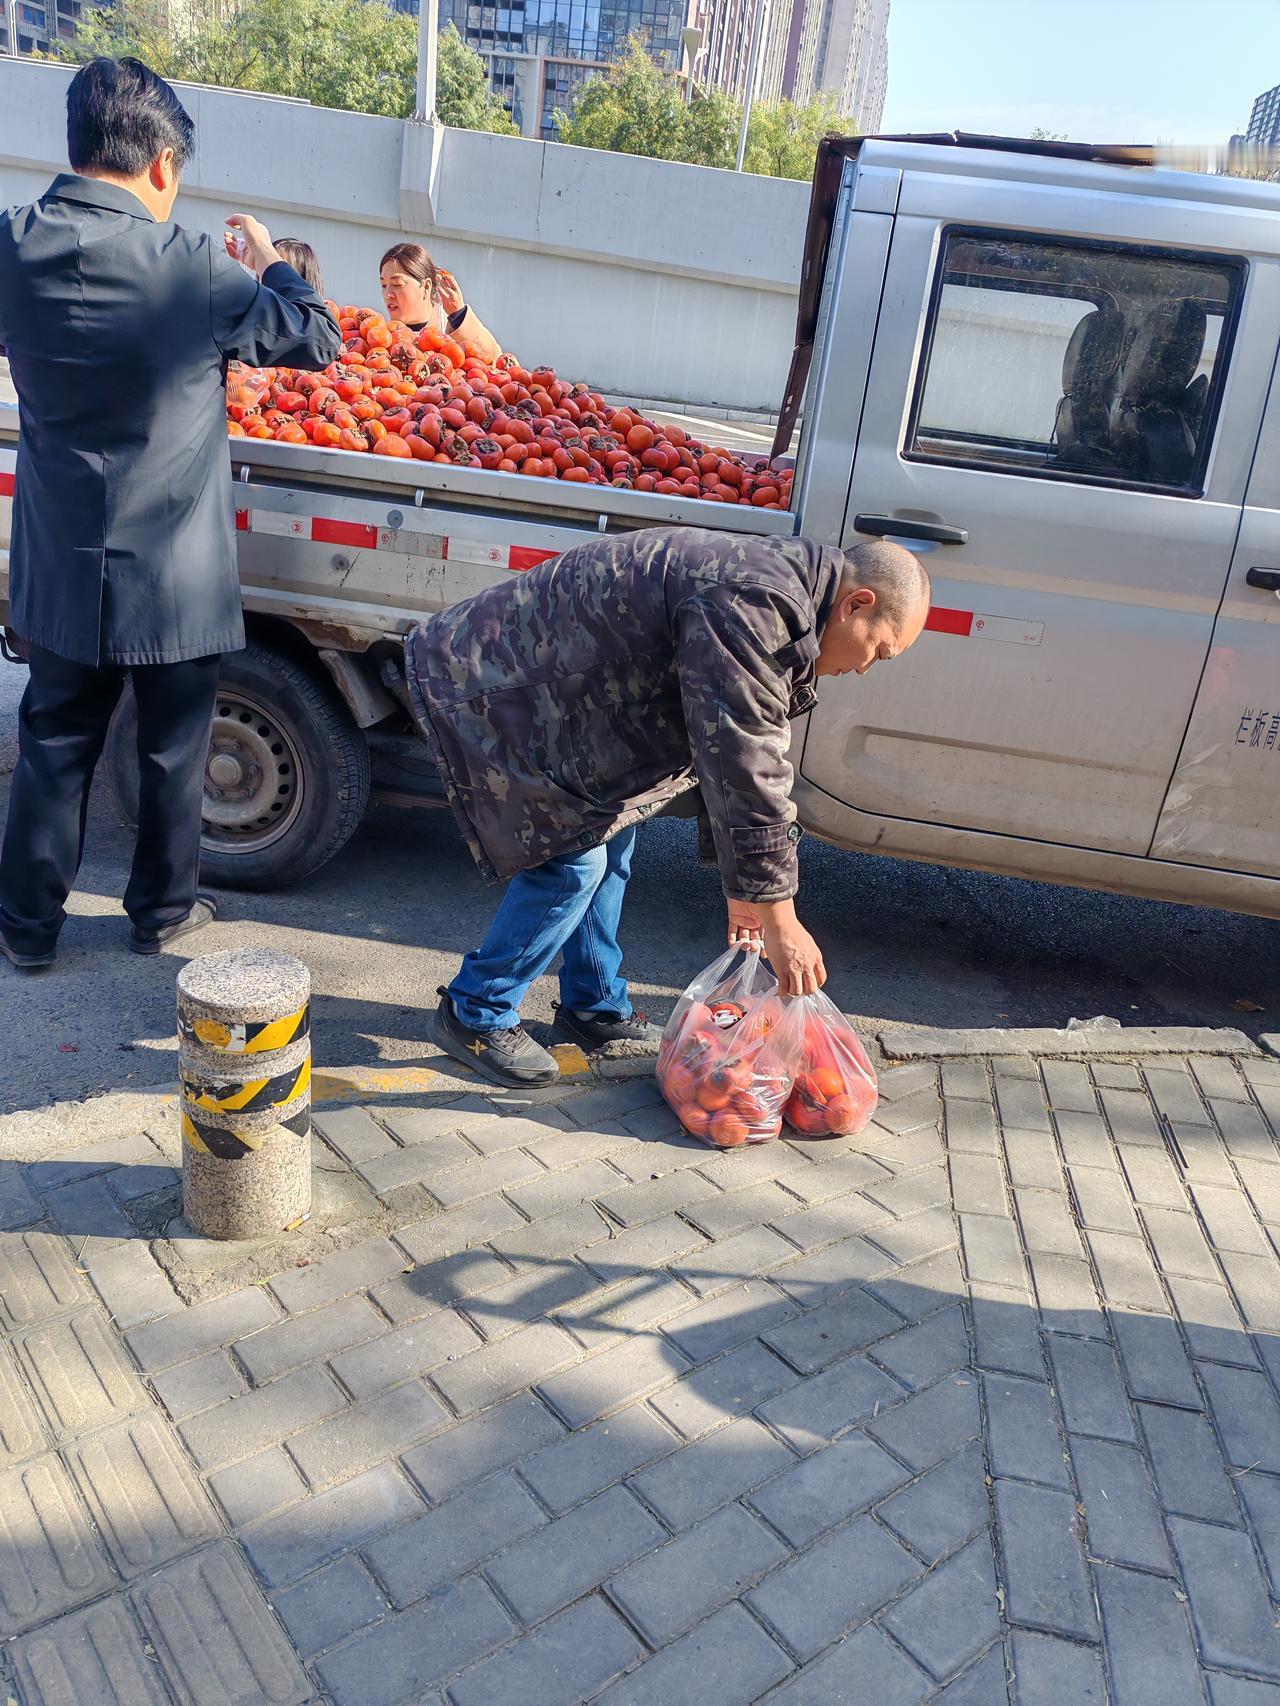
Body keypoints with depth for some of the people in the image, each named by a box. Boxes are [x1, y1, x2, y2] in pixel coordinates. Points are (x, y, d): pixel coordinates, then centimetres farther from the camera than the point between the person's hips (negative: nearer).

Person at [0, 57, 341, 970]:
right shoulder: (194, 268, -17)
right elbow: (318, 340, -5)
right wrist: (270, 263, 14)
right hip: (176, 575, -3)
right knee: (173, 750, 15)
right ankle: (163, 907, 31)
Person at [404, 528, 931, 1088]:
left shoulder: (769, 599, 8)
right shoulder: (753, 605, -27)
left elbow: (747, 749, 13)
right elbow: (742, 764, -31)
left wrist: (743, 889, 15)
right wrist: (779, 921, -24)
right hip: (477, 683, -10)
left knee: (610, 834, 13)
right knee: (573, 859, -9)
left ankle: (595, 1007, 27)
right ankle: (476, 1014, 8)